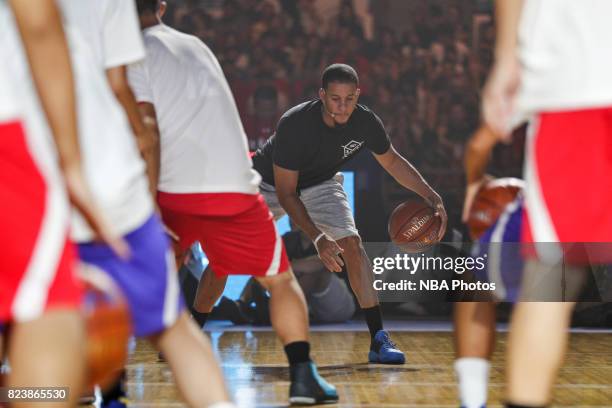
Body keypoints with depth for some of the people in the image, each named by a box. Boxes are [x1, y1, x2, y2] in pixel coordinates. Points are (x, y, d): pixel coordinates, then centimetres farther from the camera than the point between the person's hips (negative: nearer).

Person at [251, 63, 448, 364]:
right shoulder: (294, 124, -36)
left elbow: (391, 161, -2)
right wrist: (317, 237, -38)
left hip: (320, 184, 3)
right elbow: (285, 193, -29)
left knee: (351, 243, -19)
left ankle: (379, 340, -16)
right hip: (269, 183, -3)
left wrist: (431, 196, -13)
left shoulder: (365, 122, -23)